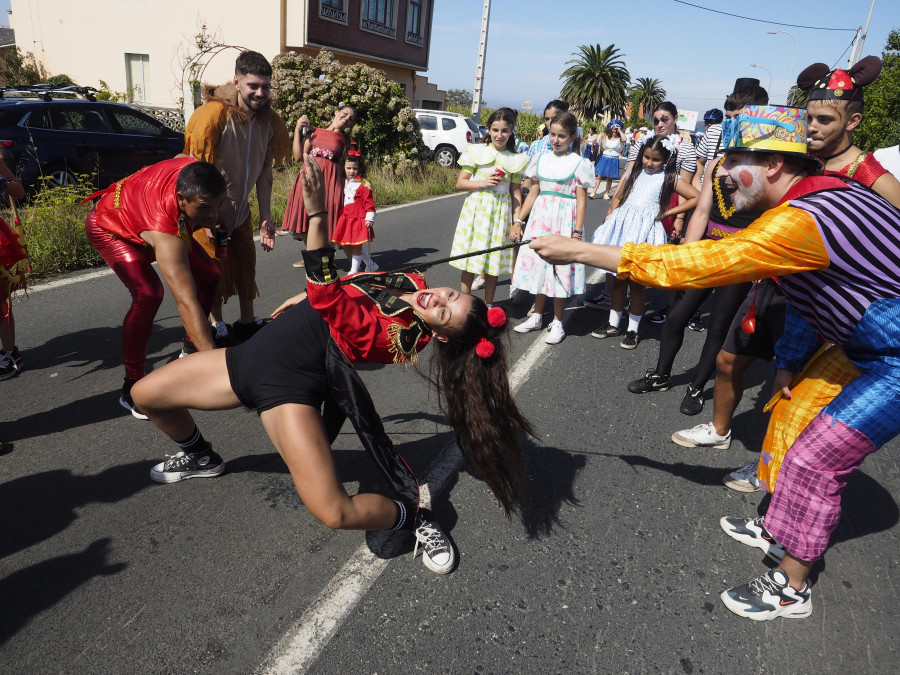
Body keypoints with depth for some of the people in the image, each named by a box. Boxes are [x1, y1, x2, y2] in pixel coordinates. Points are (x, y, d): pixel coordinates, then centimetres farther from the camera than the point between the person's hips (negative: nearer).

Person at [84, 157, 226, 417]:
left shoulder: (193, 172, -31)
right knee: (148, 293, -30)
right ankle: (132, 388, -16)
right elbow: (187, 302, -54)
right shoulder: (167, 235, -48)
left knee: (208, 275, -2)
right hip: (108, 227, -8)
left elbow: (181, 157, -3)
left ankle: (191, 349, 19)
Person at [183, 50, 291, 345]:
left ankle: (247, 322, 23)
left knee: (246, 262, 10)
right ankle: (218, 328, 13)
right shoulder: (214, 114, -24)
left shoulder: (269, 120, -5)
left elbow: (264, 171, 0)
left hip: (240, 208, 6)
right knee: (215, 268, 0)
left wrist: (266, 218, -2)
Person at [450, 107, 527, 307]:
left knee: (493, 262, 7)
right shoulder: (476, 151, 1)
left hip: (501, 213, 1)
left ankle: (488, 306, 20)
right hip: (476, 210, -1)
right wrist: (483, 183, -15)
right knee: (469, 261, 1)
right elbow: (460, 183, 0)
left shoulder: (517, 159, 6)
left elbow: (515, 193, 8)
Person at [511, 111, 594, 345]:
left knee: (560, 270, -1)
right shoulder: (541, 159, 9)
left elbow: (581, 200, -7)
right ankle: (537, 316, 25)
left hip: (564, 222, -4)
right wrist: (518, 220, 7)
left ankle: (557, 322, 12)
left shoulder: (578, 163, -3)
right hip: (540, 219, 5)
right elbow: (533, 193, 12)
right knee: (538, 264, 10)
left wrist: (577, 232, -14)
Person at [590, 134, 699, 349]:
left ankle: (632, 329, 14)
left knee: (637, 281, 1)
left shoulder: (670, 178, -1)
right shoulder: (636, 173, 13)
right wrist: (610, 216, 4)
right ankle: (614, 323, 23)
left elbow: (696, 198, -4)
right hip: (621, 226, 5)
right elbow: (618, 197, 19)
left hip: (644, 231, -4)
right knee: (619, 277, 11)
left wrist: (667, 212, -6)